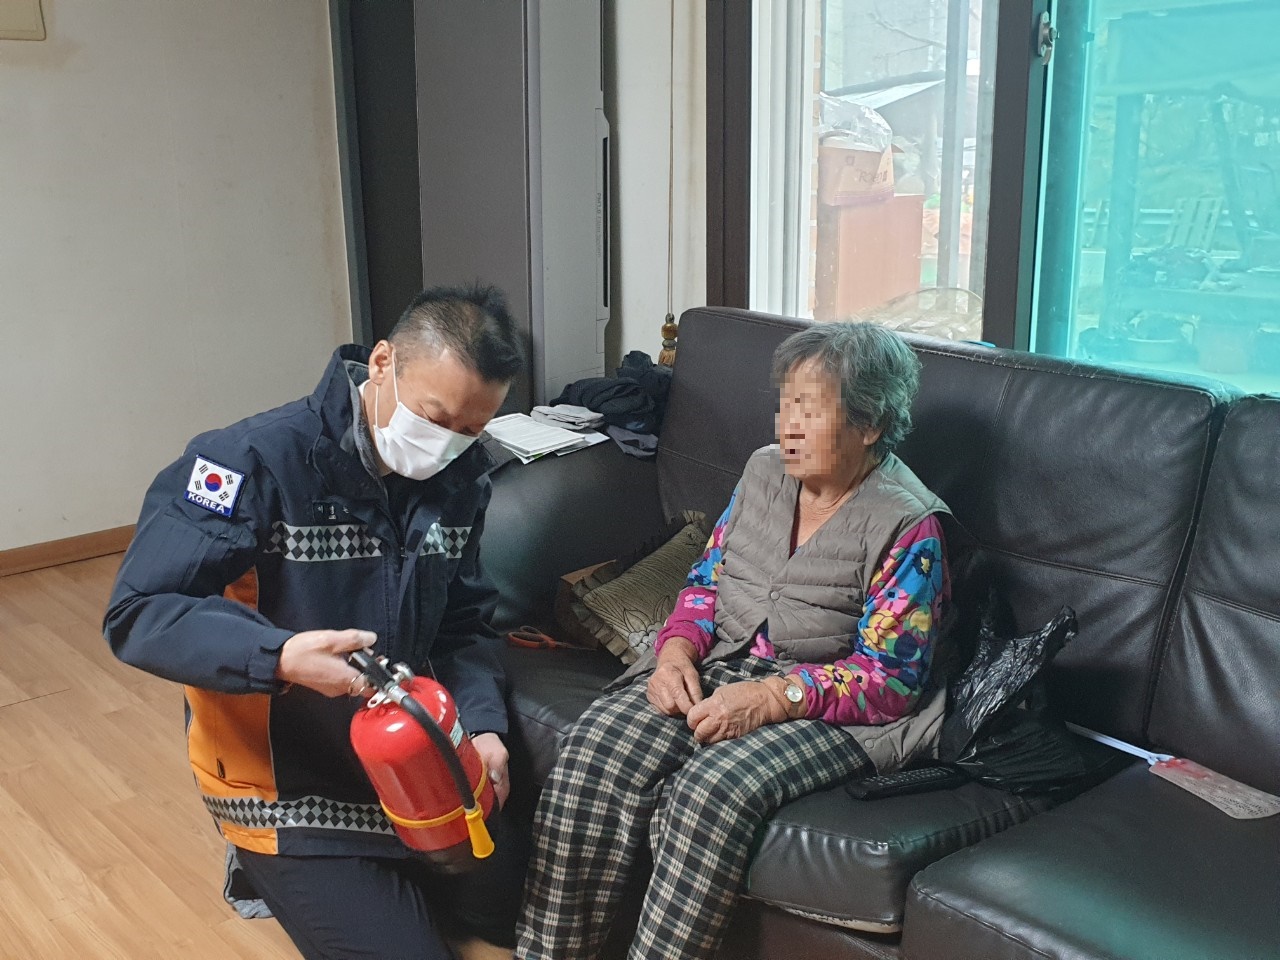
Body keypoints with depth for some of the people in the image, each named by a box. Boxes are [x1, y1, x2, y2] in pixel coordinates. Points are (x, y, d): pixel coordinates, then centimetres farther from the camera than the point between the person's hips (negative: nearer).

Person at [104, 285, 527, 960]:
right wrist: (280, 657, -42)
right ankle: (274, 868, 15)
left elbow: (463, 624, 3)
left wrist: (481, 725, -15)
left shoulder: (460, 476, -5)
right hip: (291, 781, -6)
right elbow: (137, 614, -26)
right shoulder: (259, 461, -25)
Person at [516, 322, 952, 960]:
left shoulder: (907, 525, -10)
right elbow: (707, 578, 14)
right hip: (718, 667, 6)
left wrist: (770, 698, -24)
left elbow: (890, 678, -13)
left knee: (712, 791, -33)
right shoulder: (765, 471, 9)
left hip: (825, 706, -5)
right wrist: (678, 649, -7)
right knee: (594, 755, -19)